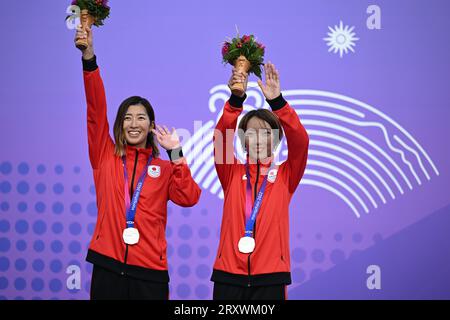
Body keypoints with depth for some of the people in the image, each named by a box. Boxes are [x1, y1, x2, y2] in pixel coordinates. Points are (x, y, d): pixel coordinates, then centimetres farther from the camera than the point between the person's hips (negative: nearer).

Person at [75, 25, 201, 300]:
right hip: (108, 266, 0)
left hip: (150, 270, 0)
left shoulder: (164, 168, 11)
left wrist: (176, 154, -10)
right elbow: (96, 111, -2)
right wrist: (88, 57, -12)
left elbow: (189, 198, -5)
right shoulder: (105, 156, 9)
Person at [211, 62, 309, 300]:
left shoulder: (284, 175, 8)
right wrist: (236, 99, -20)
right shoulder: (232, 173, 10)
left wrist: (276, 101, -20)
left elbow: (300, 140, -8)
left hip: (270, 274, -1)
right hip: (229, 273, 1)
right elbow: (221, 138, -6)